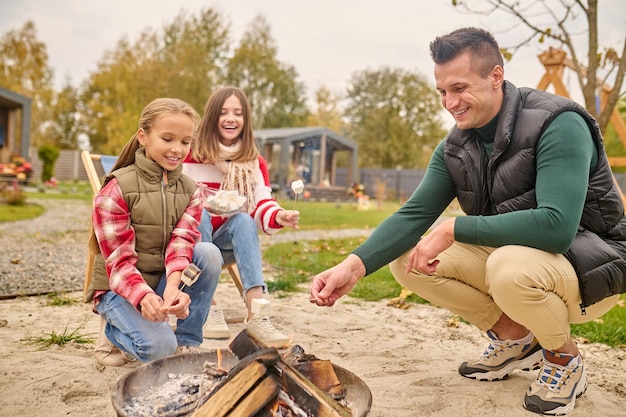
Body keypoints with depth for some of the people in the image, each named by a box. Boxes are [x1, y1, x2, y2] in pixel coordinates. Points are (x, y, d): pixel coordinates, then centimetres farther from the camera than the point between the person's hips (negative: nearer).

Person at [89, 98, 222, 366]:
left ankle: (187, 343, -8)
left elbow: (182, 244, -14)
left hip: (165, 282, 5)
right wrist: (144, 297, -38)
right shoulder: (117, 189, -14)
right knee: (159, 347, -29)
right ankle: (113, 330, 8)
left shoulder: (189, 190, 0)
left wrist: (172, 289, -35)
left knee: (208, 253, -24)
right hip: (121, 287, -4)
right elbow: (119, 261, -18)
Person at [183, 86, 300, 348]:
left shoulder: (255, 162, 2)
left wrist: (279, 217, -33)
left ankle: (256, 313, -46)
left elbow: (262, 208, -10)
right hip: (195, 236, 0)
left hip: (233, 240, 1)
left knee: (243, 220, -31)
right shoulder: (193, 157, -2)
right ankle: (209, 309, -36)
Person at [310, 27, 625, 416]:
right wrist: (355, 265, -25)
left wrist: (454, 229, -31)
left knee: (510, 269, -39)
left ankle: (565, 357, -4)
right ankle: (514, 338, 7)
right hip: (506, 253, 7)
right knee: (405, 258, -7)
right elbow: (414, 214, -9)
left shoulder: (558, 125, -23)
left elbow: (556, 226, -35)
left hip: (590, 265, -6)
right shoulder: (455, 147, -3)